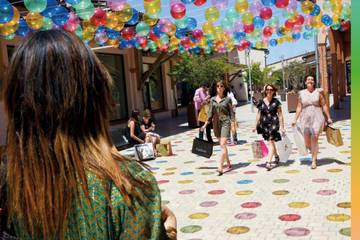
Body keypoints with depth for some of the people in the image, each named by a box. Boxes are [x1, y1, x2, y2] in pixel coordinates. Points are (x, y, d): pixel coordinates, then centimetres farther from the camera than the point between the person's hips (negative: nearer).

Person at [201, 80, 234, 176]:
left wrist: (233, 123, -7)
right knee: (223, 146, 11)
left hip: (225, 122, -4)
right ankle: (228, 164, 26)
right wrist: (205, 124, 10)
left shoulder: (227, 99, -1)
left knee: (223, 145, -12)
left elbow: (231, 112, 1)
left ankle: (220, 167, -14)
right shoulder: (213, 99, 8)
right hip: (216, 123, 4)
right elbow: (210, 113, 12)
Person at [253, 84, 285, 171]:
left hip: (273, 123, -3)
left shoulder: (276, 102, -2)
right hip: (264, 124, 3)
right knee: (270, 142, 16)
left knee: (271, 142, -10)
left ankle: (268, 162, -12)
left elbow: (280, 115, 0)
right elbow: (258, 114, 9)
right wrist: (256, 125, 9)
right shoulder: (261, 102, 3)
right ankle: (276, 157, 38)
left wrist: (282, 126, -2)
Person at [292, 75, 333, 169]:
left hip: (317, 118, -2)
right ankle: (313, 152, 35)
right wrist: (295, 119, 2)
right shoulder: (302, 93, 7)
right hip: (305, 119, 2)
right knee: (307, 143, 3)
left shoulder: (318, 92, 3)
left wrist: (328, 117, 2)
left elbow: (324, 105, 4)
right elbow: (299, 107, 8)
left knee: (314, 139, -12)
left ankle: (314, 161, -3)